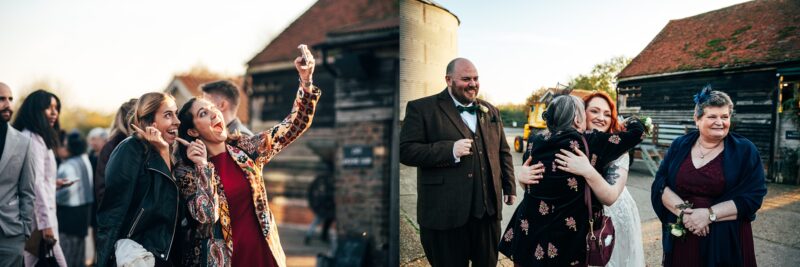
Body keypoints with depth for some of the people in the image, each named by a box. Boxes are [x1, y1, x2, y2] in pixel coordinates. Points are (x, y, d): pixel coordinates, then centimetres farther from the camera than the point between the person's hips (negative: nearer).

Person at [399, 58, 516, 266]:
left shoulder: (490, 111, 14)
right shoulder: (422, 108, -5)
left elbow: (503, 152, 20)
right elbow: (405, 150, -13)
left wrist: (509, 187, 14)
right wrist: (450, 150, -20)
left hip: (488, 208, 5)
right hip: (445, 212, -5)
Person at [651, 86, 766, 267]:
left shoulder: (745, 150, -2)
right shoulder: (679, 146, 3)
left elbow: (753, 196, -9)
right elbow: (660, 184, -3)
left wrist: (709, 214, -19)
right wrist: (683, 211, -19)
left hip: (726, 241, -1)